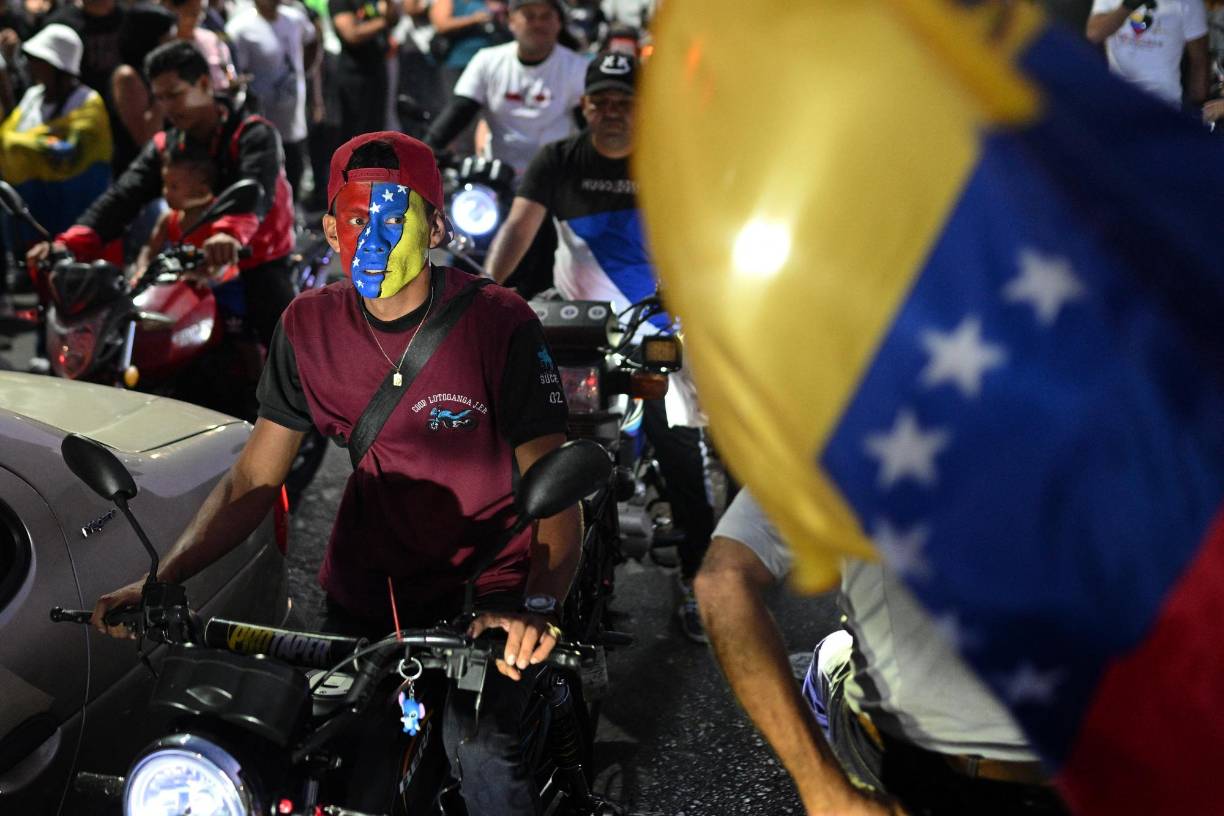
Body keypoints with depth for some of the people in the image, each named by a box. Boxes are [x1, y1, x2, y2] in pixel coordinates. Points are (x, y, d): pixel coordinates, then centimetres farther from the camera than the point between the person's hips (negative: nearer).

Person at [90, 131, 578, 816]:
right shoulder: (309, 326, -3)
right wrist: (160, 580, -11)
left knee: (479, 752, -23)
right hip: (367, 584, 4)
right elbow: (255, 480, 1)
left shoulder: (499, 323, -16)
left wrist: (539, 606, -40)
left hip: (488, 584, -4)